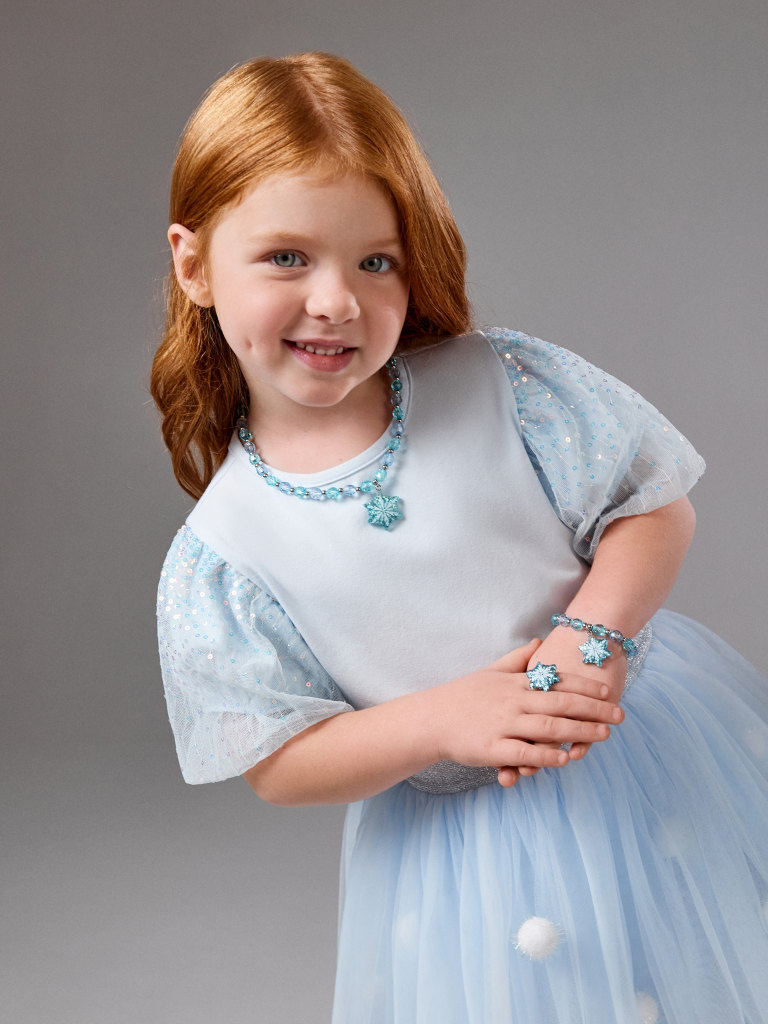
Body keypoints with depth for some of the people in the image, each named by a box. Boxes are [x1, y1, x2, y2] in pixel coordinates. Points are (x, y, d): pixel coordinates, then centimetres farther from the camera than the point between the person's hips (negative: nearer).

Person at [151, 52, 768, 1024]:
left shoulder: (500, 382, -11)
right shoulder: (219, 555, -11)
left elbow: (655, 509, -6)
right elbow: (277, 764, -8)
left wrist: (590, 638, -24)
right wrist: (444, 722, -23)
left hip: (649, 737, 1)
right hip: (456, 840, 0)